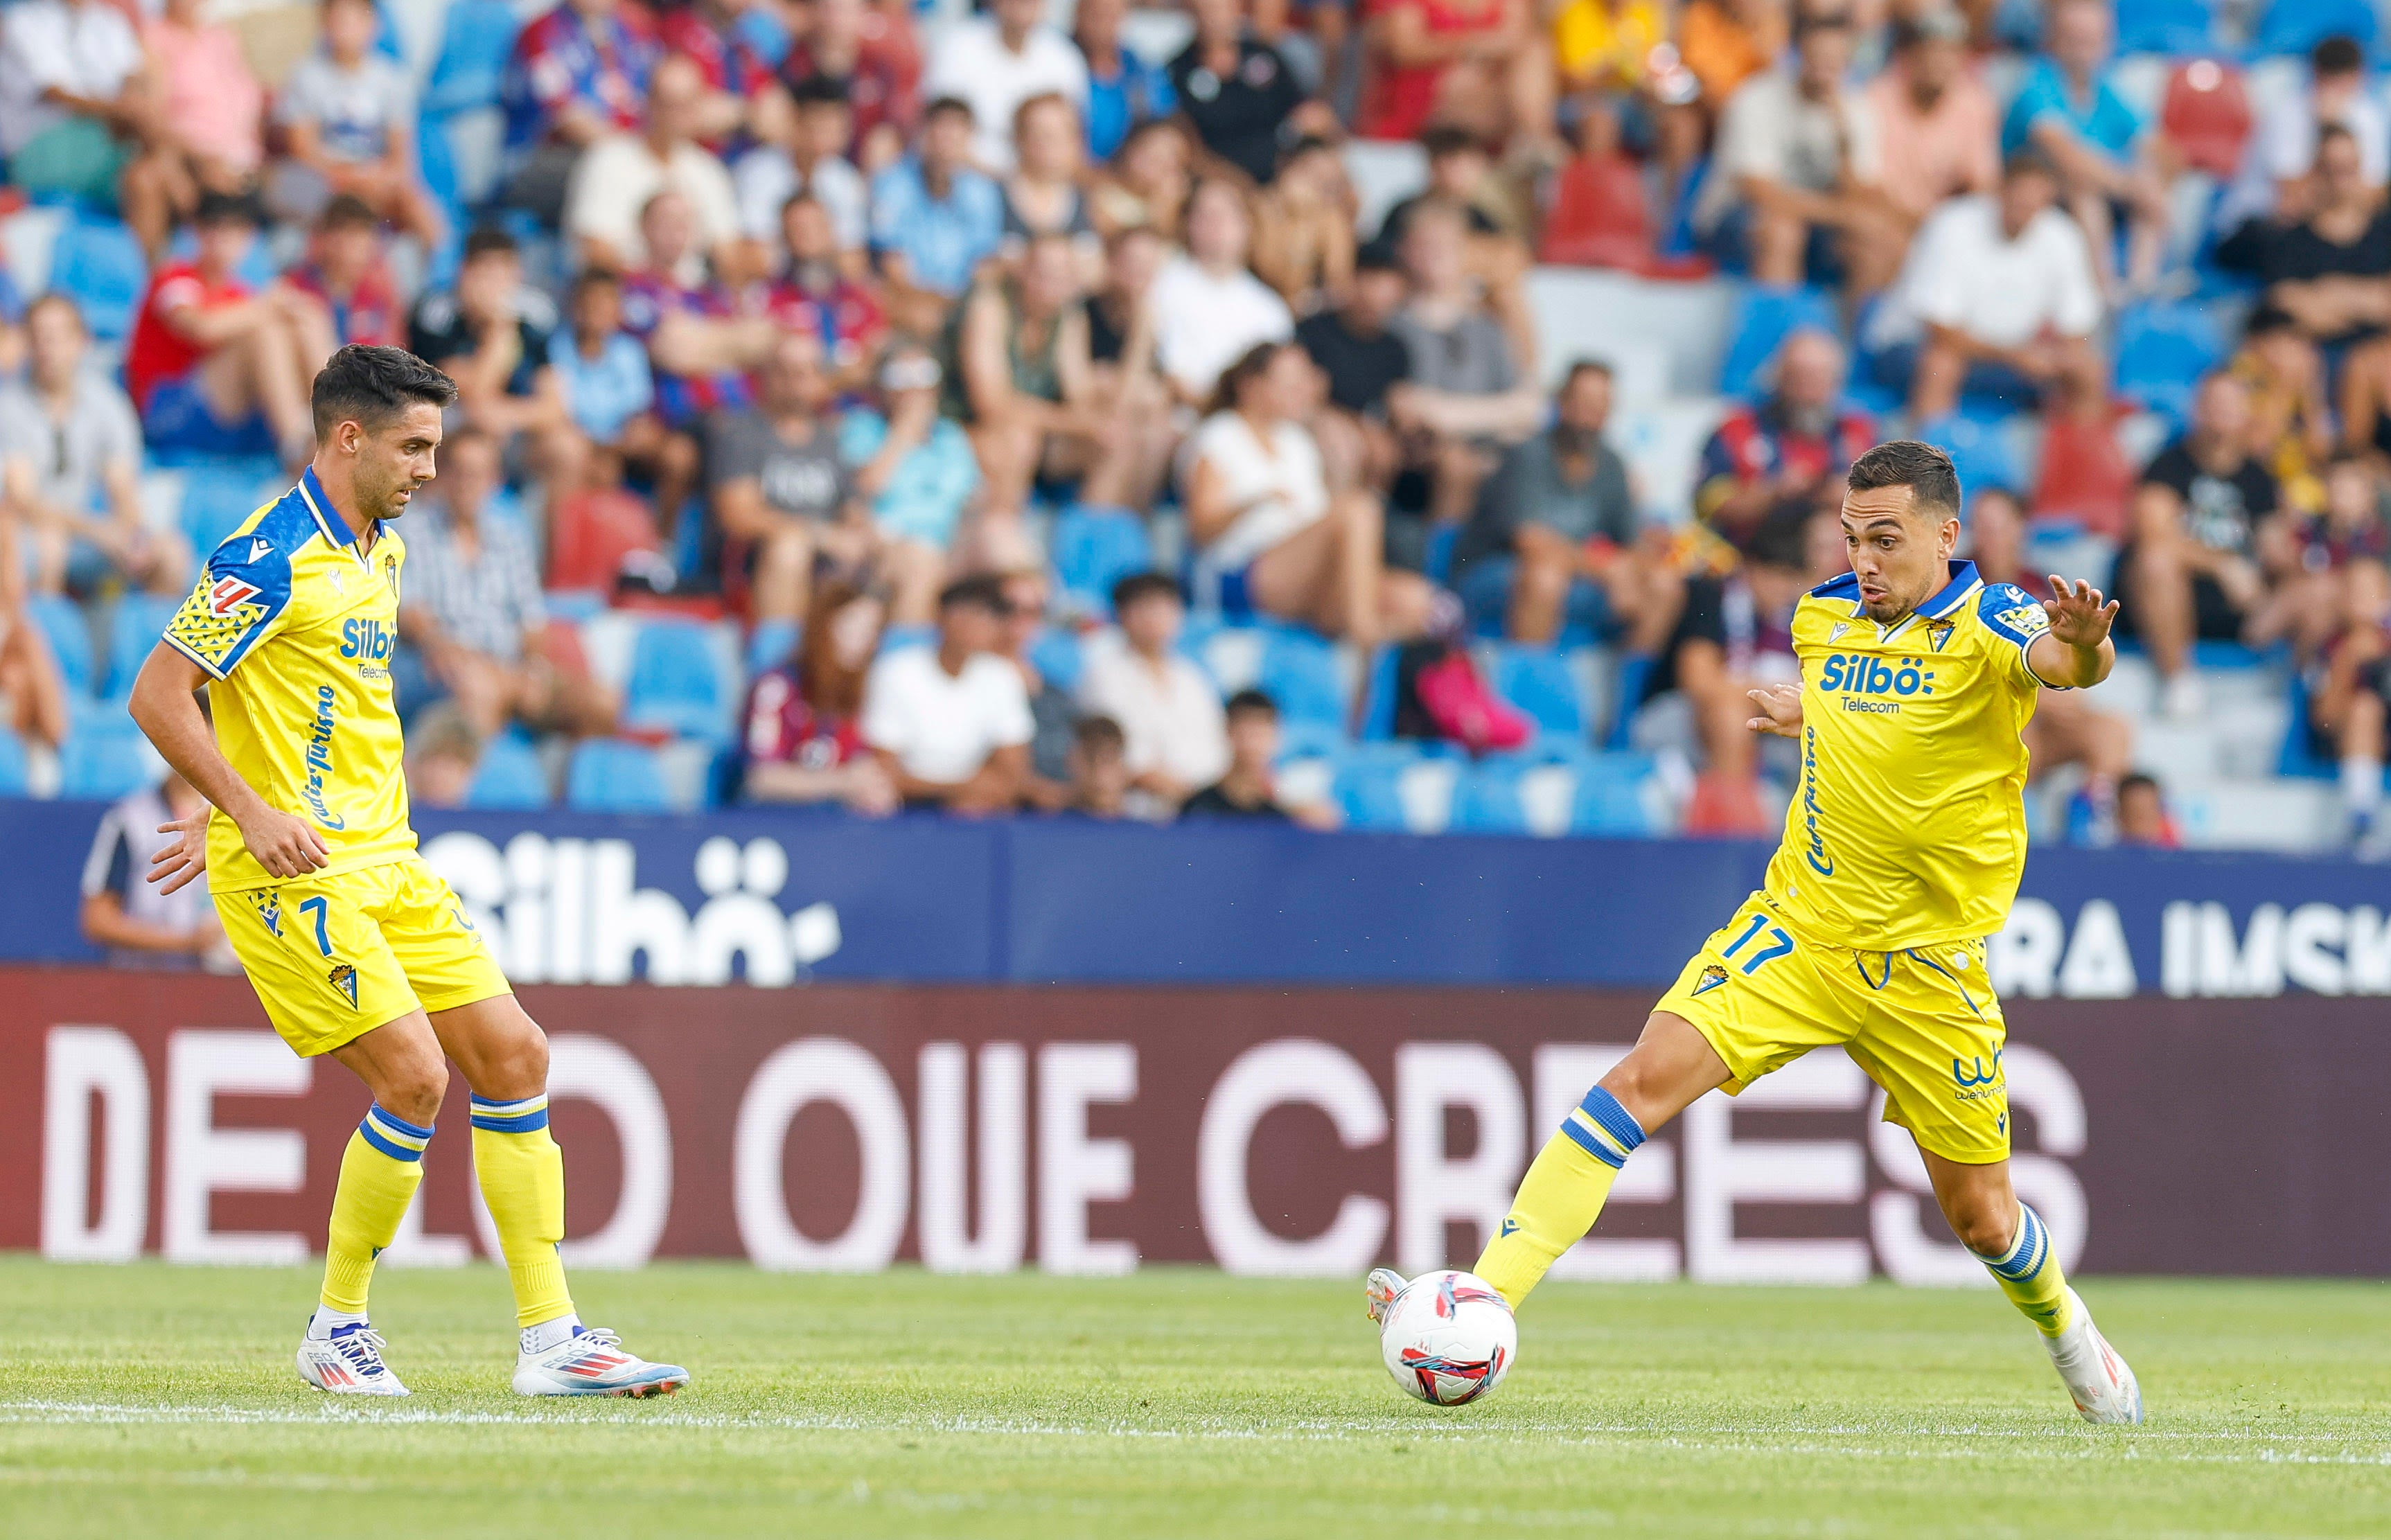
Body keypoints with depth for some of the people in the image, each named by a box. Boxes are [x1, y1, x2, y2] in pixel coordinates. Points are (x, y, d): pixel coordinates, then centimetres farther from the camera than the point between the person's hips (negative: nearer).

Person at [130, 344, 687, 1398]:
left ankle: (551, 1337, 5)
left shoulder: (381, 549, 14)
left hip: (384, 856, 9)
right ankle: (336, 1330, 2)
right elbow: (157, 696, -16)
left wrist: (224, 814, 21)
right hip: (295, 870, -9)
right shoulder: (272, 556, -14)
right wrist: (254, 815, -22)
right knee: (414, 1076, -16)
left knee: (514, 1056, 2)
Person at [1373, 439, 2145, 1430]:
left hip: (1928, 967, -3)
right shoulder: (1823, 617, 5)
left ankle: (2068, 1336, 41)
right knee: (1645, 1079, -20)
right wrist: (1806, 721, 10)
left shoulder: (1986, 626, -12)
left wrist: (2081, 644, -59)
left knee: (1979, 1217, 7)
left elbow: (2065, 663, -37)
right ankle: (1483, 1301, -25)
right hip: (1796, 929, 3)